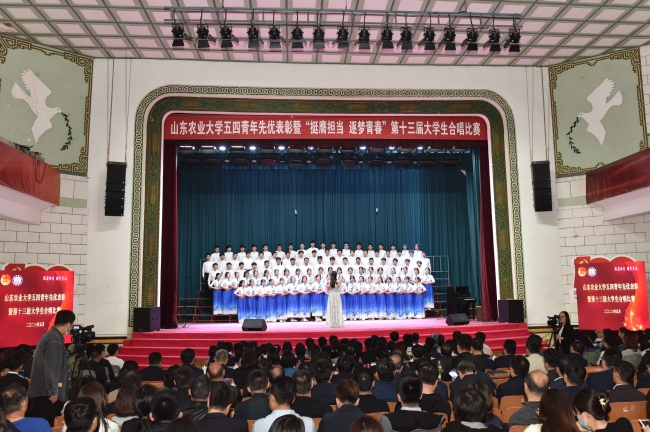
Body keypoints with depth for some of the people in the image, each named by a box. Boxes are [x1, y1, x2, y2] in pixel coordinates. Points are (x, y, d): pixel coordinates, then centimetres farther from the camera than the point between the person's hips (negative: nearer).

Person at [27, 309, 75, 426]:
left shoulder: (50, 335, 12)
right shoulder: (55, 340, -19)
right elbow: (51, 368, -23)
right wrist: (53, 391, -20)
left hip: (44, 391, 10)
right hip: (47, 393, -10)